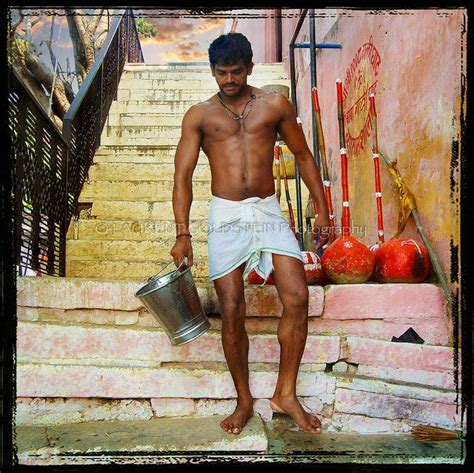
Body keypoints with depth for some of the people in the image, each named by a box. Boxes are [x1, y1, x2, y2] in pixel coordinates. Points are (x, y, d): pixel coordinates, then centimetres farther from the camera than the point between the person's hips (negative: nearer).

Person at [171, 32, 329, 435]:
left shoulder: (275, 105, 9)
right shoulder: (199, 116, 7)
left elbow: (303, 156, 13)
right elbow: (183, 175, 1)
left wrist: (322, 210, 8)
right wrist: (183, 233, -9)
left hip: (268, 211, 1)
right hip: (225, 218, -1)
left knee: (298, 299, -10)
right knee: (232, 313, -1)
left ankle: (286, 394, 9)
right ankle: (244, 400, 19)